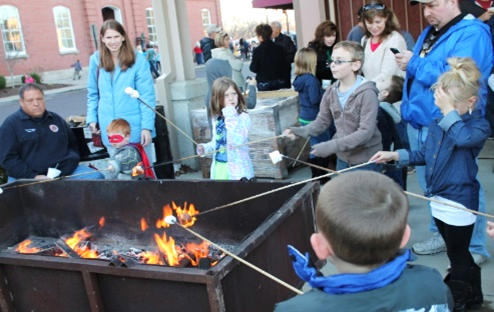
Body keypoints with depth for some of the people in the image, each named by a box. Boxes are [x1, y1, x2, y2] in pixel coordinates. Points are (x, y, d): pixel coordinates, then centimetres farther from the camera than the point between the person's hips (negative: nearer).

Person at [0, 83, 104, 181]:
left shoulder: (56, 119, 19)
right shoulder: (11, 124, 3)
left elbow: (73, 143, 30)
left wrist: (71, 160, 8)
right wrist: (33, 176, -14)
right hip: (28, 177, -4)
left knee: (97, 177, -12)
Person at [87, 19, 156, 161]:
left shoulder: (138, 60, -7)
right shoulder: (96, 60, 4)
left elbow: (147, 96, -9)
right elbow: (93, 93, 13)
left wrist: (147, 126, -13)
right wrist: (92, 118, 6)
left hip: (135, 126, -3)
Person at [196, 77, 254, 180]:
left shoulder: (243, 117, -15)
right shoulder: (216, 119, 6)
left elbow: (237, 141, -29)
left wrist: (230, 117, -26)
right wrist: (205, 148, 2)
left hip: (238, 170, -6)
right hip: (219, 168, 6)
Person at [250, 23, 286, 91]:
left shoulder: (257, 50, -12)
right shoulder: (279, 48, -2)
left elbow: (254, 69, -10)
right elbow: (284, 65, 4)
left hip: (264, 83, -4)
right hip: (279, 81, 4)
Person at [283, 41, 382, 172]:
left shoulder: (367, 93, -20)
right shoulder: (331, 92, 0)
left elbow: (366, 132, -26)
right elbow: (322, 121, 3)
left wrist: (333, 146, -32)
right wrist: (298, 131, -16)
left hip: (366, 161, -6)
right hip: (343, 159, 6)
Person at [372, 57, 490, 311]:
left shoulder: (479, 125, -16)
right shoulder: (437, 123, 5)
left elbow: (463, 138, -39)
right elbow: (425, 155, 13)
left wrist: (449, 110, -34)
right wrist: (395, 155, 2)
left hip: (459, 202, -8)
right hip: (439, 199, 8)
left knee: (457, 254, 8)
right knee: (458, 253, 22)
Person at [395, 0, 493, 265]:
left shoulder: (473, 33, -12)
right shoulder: (429, 33, 16)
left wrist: (415, 64, -16)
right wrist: (409, 64, 1)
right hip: (419, 123, 9)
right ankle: (441, 234, 35)